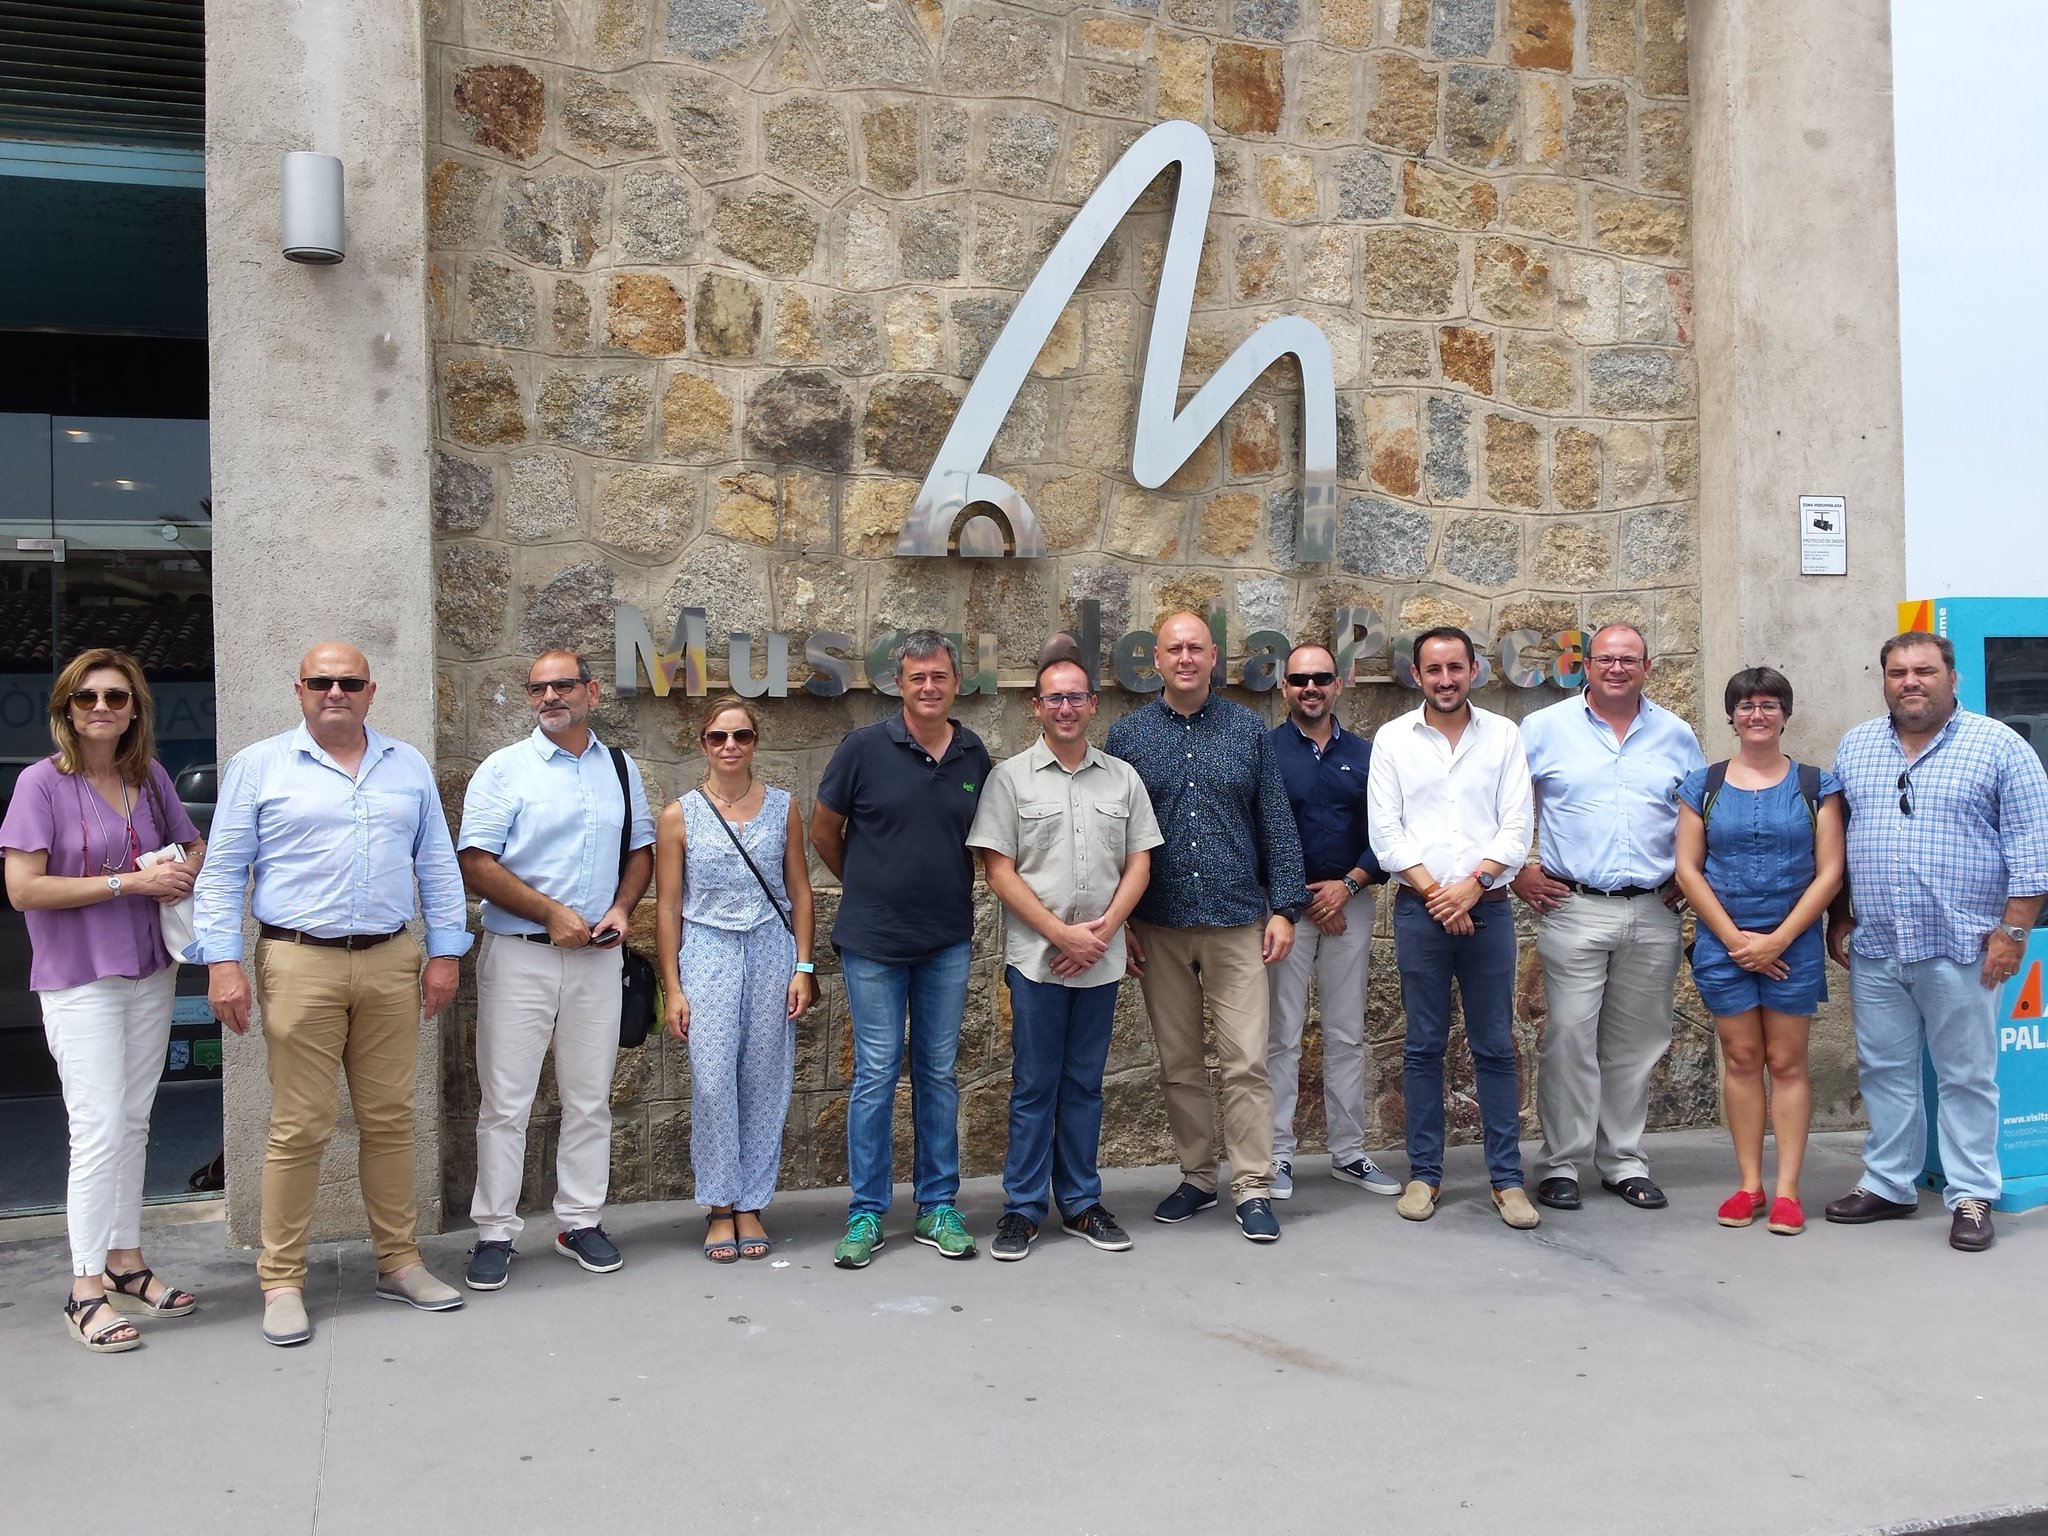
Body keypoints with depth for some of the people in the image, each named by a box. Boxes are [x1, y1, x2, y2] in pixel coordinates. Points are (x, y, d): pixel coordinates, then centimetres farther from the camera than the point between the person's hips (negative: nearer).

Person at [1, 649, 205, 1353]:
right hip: (79, 979, -5)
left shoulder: (149, 777, 5)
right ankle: (86, 1289, 4)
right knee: (99, 1128, -7)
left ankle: (126, 1264, 24)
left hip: (149, 971, 5)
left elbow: (193, 846, 18)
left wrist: (183, 873, -5)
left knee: (133, 1123, 12)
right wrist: (129, 881, -17)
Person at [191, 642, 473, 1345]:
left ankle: (398, 1262, 20)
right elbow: (222, 871, 2)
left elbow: (438, 865, 14)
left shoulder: (408, 766, 13)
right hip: (299, 964, -3)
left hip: (392, 963, 3)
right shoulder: (257, 767, 4)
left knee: (390, 1118, 9)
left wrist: (445, 950, 7)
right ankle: (282, 1281, 8)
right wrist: (221, 962, -7)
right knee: (299, 1128, -2)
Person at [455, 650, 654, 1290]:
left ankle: (581, 1222, 23)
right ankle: (494, 1233, 10)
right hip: (518, 956, -4)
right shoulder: (504, 769, -2)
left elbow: (641, 849, 17)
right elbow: (475, 864, -9)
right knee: (505, 1102, -1)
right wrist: (551, 914, -14)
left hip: (598, 956, 4)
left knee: (590, 1099, 11)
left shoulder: (621, 769, 11)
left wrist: (622, 907, -2)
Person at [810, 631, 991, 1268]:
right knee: (876, 1075, 1)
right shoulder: (864, 748, -7)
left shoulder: (975, 756, 2)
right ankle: (866, 1212, 13)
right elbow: (824, 832, 3)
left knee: (939, 1072, 10)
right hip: (874, 939, -3)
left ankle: (937, 1205, 21)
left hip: (948, 940, 3)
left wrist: (950, 892, 9)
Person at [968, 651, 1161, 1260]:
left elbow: (1139, 865, 7)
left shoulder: (1122, 778, 8)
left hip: (1102, 959, 3)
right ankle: (1022, 1208, 14)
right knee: (1034, 1086, 3)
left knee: (1084, 1084, 12)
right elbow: (999, 871, -5)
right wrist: (1062, 933, -12)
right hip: (1036, 957, -3)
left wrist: (1103, 930, -8)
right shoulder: (1010, 778, -1)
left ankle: (1081, 1203, 22)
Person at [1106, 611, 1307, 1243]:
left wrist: (1284, 907, -2)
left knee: (1246, 1061, -4)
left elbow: (1277, 824, 5)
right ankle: (1197, 1177, 23)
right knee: (1179, 1064, 10)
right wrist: (1118, 923, 1)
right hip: (1159, 928, 1)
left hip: (1237, 922, -1)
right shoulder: (1127, 735, 4)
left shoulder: (1249, 730, 4)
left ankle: (1253, 1188, 5)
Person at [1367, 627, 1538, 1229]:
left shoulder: (1503, 735, 5)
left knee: (1495, 1046, 4)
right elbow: (1385, 832, -1)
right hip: (1419, 907, 0)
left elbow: (1516, 826, 0)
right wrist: (1434, 892, -9)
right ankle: (1424, 1173, 14)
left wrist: (1474, 883, -13)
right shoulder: (1393, 739, 4)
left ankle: (1506, 1177, 11)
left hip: (1488, 905, 0)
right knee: (1423, 1046, 5)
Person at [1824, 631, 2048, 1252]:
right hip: (1873, 947, 4)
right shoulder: (1854, 748, 10)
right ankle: (1887, 1184, 23)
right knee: (1884, 1072, 12)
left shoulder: (1998, 746, -3)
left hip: (1960, 947, -4)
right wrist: (1839, 920, 11)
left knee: (1967, 1078, 4)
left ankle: (1971, 1196, 14)